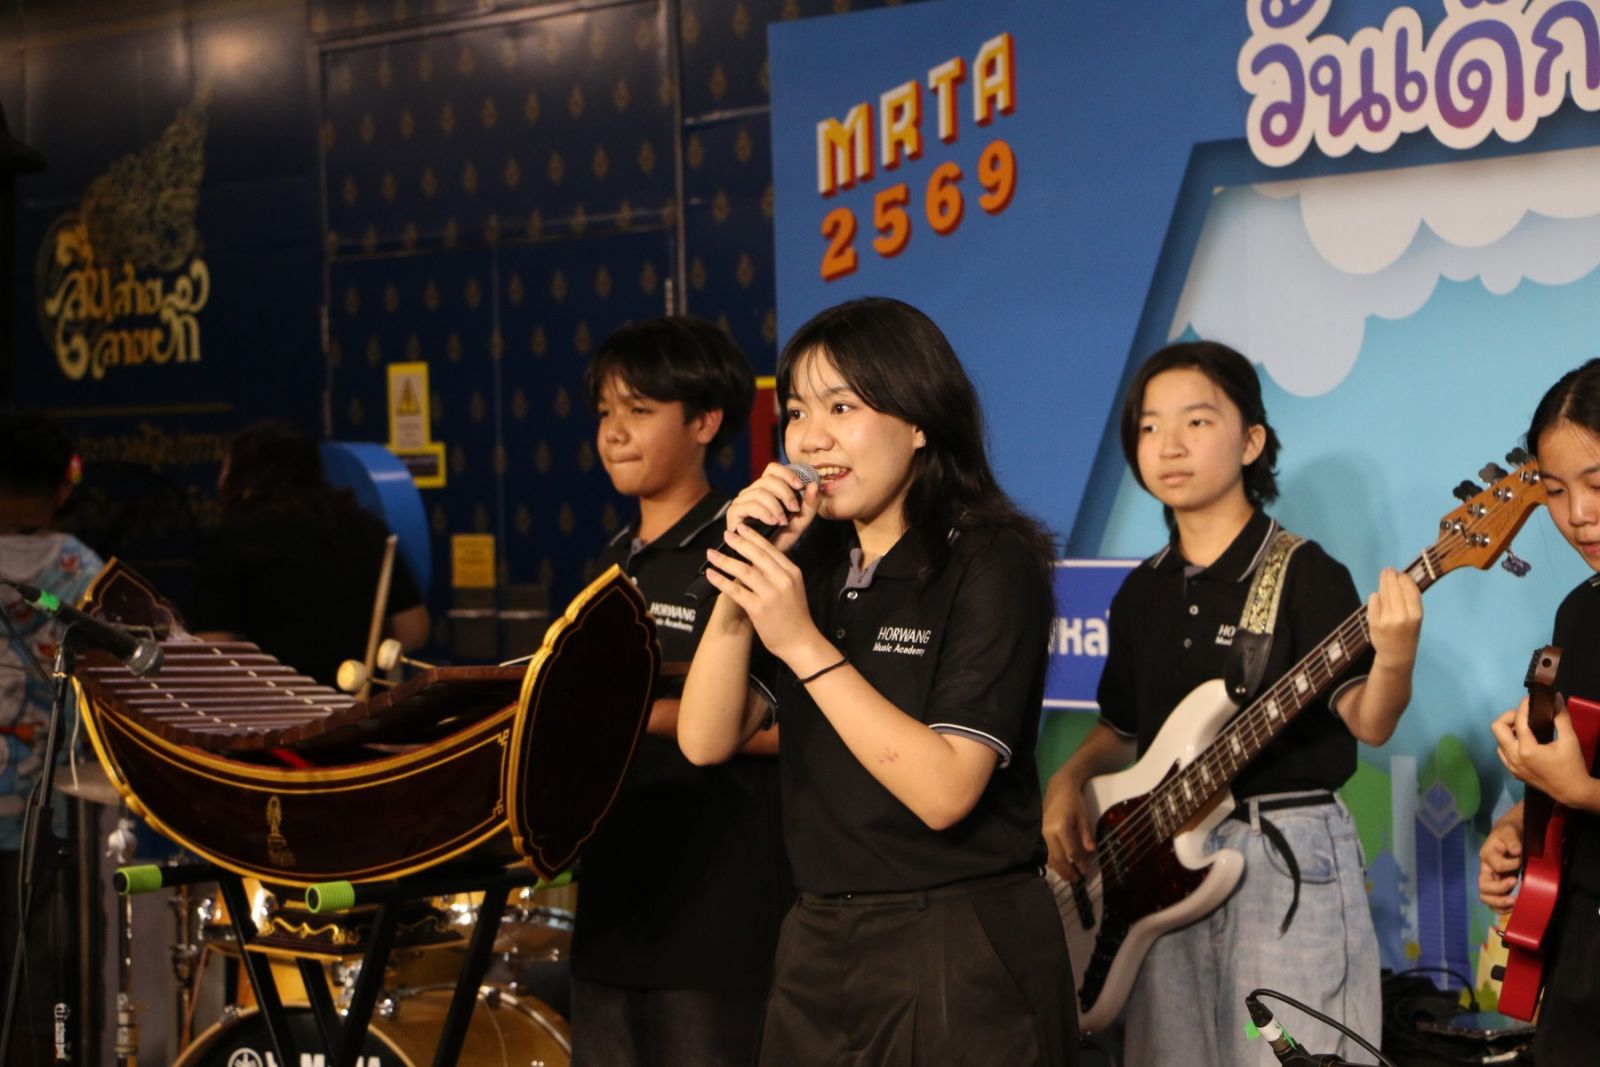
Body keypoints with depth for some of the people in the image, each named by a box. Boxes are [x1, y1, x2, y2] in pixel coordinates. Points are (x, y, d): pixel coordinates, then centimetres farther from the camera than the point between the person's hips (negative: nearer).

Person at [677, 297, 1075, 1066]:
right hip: (820, 947, 6)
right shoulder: (810, 565, 8)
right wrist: (741, 577, -10)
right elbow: (706, 742, 0)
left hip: (961, 959, -6)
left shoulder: (990, 565, -11)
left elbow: (944, 791, -21)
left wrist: (803, 643, -22)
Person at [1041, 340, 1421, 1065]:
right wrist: (1070, 780, 4)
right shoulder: (1142, 593, 12)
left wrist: (1394, 659, -34)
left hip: (1287, 859, -6)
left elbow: (1367, 723, -14)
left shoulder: (1305, 574, -5)